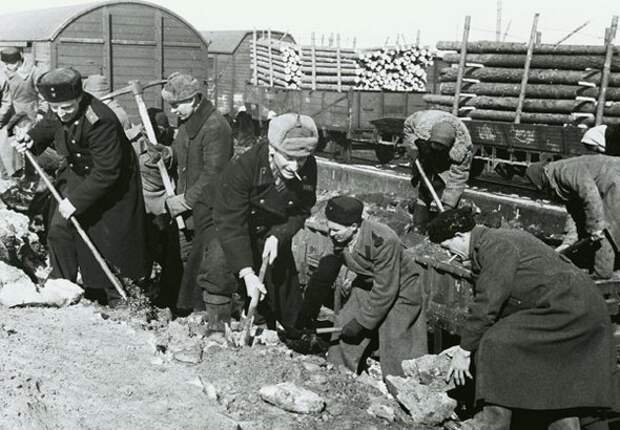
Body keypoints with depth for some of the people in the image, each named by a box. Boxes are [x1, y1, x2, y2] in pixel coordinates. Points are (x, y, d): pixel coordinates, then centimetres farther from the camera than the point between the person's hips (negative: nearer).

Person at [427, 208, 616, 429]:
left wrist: (464, 350, -12)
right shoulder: (495, 241, 16)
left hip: (568, 309, -11)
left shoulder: (496, 246, -17)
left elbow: (487, 303, -19)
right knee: (560, 377, 21)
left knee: (496, 344, -14)